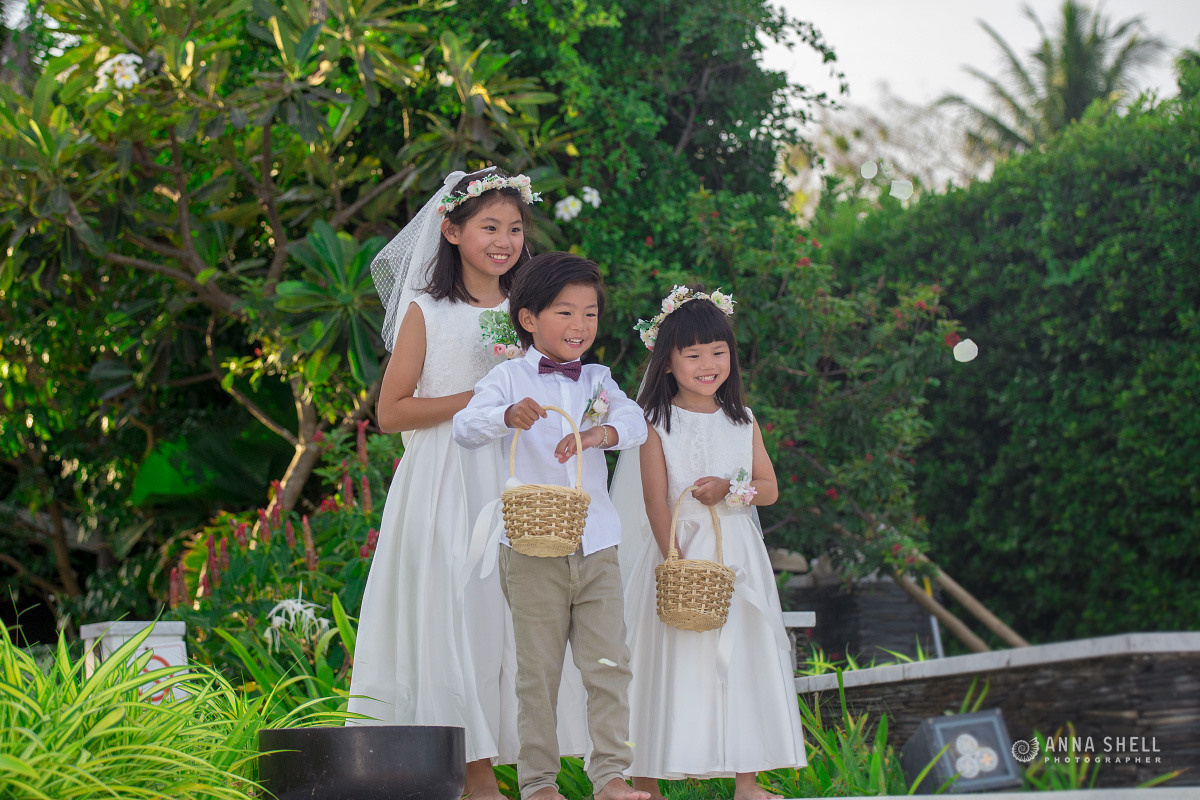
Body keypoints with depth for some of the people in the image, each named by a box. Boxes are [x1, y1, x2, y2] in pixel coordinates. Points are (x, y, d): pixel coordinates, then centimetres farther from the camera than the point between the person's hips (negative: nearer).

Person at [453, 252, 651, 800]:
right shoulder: (510, 377, 1)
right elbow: (465, 426, -12)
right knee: (538, 670, 2)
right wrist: (508, 416, -32)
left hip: (596, 544, 3)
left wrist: (597, 433, -24)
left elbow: (634, 422, -3)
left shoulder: (597, 380, 12)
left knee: (609, 663, 0)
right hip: (532, 545, -3)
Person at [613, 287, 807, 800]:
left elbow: (769, 487, 8)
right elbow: (656, 501, -9)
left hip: (735, 554, 4)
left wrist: (729, 490, -12)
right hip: (675, 550, -4)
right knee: (667, 660, -3)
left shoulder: (742, 422, 8)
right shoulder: (656, 425, -4)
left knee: (742, 658, 5)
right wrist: (677, 563, -18)